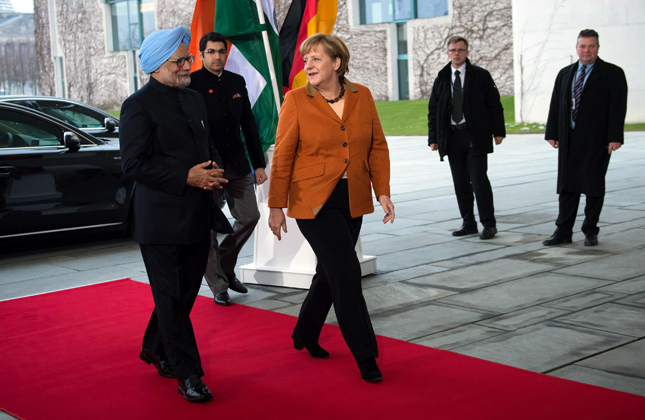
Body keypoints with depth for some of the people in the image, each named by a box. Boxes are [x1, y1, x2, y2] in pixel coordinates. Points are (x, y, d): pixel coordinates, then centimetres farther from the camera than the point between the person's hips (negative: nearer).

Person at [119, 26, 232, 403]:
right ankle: (188, 375, 6)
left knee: (185, 292, 16)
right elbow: (134, 164, -15)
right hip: (161, 220, -7)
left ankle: (155, 349, 37)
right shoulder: (139, 106, -9)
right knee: (171, 298, 0)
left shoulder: (195, 100, 15)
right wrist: (187, 177, -21)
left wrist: (214, 171, 0)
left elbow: (209, 147, 24)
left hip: (198, 216, 8)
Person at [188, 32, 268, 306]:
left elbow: (249, 125, 16)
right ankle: (218, 286, 15)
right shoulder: (191, 83, -6)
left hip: (237, 165, 5)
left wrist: (259, 163, 13)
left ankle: (225, 266, 29)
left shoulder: (237, 82, 12)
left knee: (250, 216, 7)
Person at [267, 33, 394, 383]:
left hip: (353, 201, 5)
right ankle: (365, 356, 0)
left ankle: (305, 334, 36)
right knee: (346, 273, -9)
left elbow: (378, 147, 7)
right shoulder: (296, 101, -7)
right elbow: (282, 157, -5)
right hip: (313, 201, -4)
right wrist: (277, 206, -5)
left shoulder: (362, 96, 2)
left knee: (330, 271, 15)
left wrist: (383, 192, 0)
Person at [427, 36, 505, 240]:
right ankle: (469, 223, 16)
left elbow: (494, 105, 2)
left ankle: (489, 224, 1)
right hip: (451, 137, 4)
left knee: (479, 180, -7)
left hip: (475, 136, -4)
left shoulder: (481, 76, 2)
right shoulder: (441, 79, 11)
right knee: (460, 183, 7)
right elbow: (433, 110, 12)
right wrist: (433, 138, 6)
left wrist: (498, 131, -5)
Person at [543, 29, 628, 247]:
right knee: (567, 185, 4)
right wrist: (552, 133, 6)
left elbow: (618, 107, -7)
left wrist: (614, 137, -14)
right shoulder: (565, 74, 14)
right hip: (569, 140, 4)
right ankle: (563, 231, 8)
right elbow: (555, 105, 13)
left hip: (596, 140, -4)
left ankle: (590, 231, 13)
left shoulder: (613, 74, 0)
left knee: (594, 185, 3)